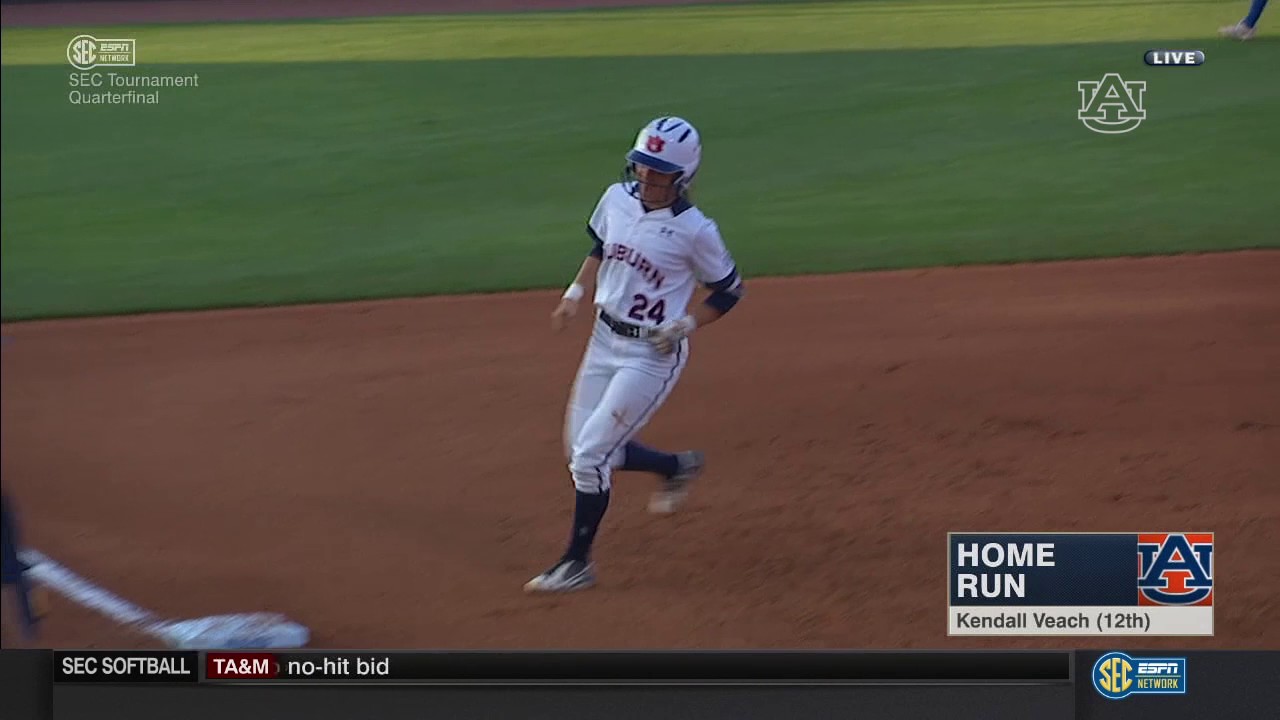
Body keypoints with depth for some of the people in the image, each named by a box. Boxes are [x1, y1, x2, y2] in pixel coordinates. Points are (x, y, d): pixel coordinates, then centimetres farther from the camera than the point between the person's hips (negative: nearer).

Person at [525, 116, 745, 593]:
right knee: (583, 450, 14)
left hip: (653, 353, -7)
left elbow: (730, 290, -5)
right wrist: (575, 291, 3)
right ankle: (679, 466, 37)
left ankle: (577, 563, 3)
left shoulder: (695, 231, -18)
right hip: (605, 339, 7)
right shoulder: (616, 199, -2)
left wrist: (686, 325, -17)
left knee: (591, 452, -11)